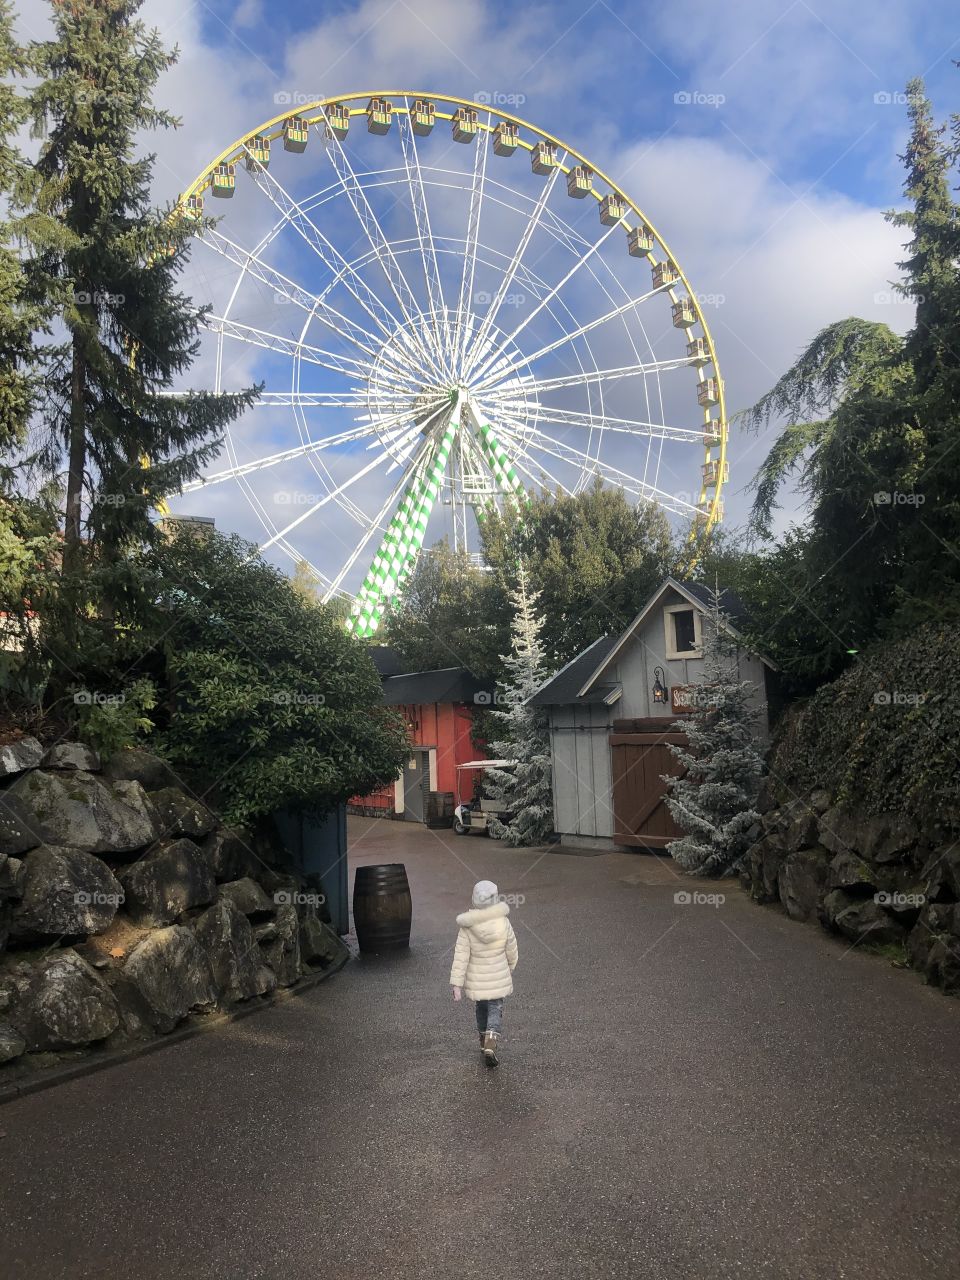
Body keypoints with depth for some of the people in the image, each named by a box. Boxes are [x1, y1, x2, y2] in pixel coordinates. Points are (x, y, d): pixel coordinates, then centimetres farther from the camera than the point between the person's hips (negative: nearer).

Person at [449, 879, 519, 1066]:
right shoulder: (504, 923, -19)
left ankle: (485, 1042, 38)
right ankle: (490, 1045, -10)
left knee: (482, 1007, 24)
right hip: (498, 977, -1)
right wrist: (511, 966, 15)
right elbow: (511, 950, -5)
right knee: (495, 1010, 9)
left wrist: (457, 984, -11)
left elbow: (461, 957, -17)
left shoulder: (467, 928, -20)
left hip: (476, 979, 1)